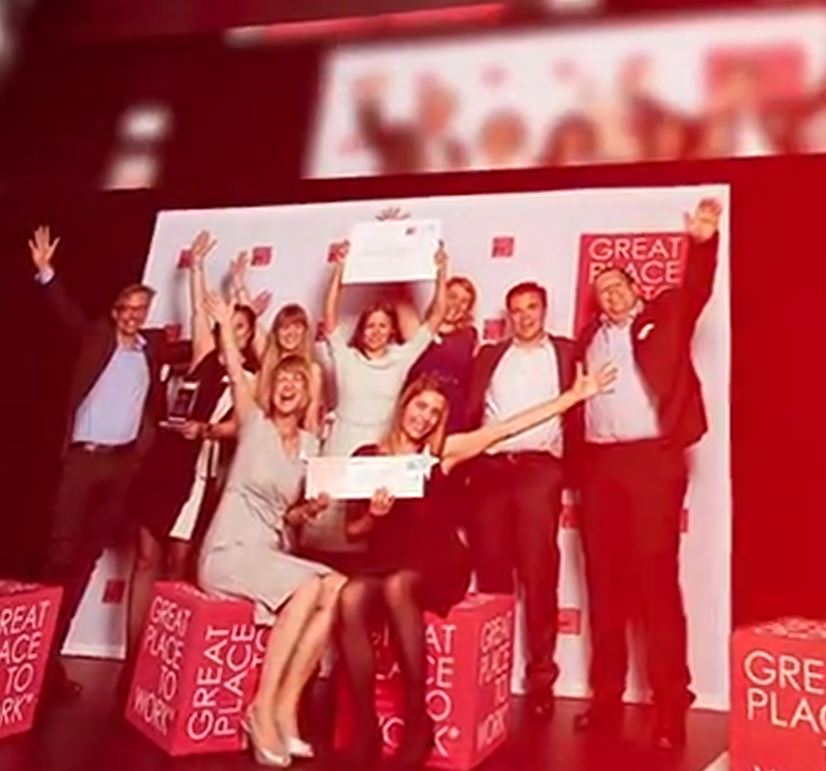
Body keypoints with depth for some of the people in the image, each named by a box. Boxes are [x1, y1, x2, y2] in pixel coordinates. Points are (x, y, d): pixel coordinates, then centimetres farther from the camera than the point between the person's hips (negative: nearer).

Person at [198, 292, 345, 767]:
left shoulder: (310, 445, 11)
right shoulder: (255, 424, 3)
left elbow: (291, 517, 12)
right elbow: (237, 376, -11)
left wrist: (308, 511, -7)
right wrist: (226, 326, -14)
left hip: (275, 553, 5)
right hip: (229, 552, -4)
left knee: (336, 587, -24)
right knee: (307, 588, -30)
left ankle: (285, 706, -18)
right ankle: (263, 709, -20)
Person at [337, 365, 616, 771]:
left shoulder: (443, 451, 6)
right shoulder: (368, 457, 8)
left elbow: (508, 427, 1)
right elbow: (353, 530, 11)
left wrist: (574, 396, -1)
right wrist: (373, 515, -13)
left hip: (438, 563, -1)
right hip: (384, 561, 1)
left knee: (397, 587, -36)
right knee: (350, 598, -34)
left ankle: (417, 720, -24)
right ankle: (365, 726, -22)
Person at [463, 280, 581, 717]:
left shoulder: (566, 353, 14)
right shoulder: (489, 356, 20)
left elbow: (576, 411, 7)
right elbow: (471, 412, 13)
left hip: (539, 468, -2)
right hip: (489, 468, 2)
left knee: (538, 573, -4)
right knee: (491, 573, 3)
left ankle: (540, 678, 4)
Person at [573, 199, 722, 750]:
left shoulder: (664, 318, 9)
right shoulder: (589, 339, 18)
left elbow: (696, 289, -10)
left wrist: (703, 242, -28)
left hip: (653, 459, -4)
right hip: (599, 463, 4)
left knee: (656, 579, -4)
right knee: (605, 581, 8)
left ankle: (671, 705, 4)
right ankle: (607, 697, 19)